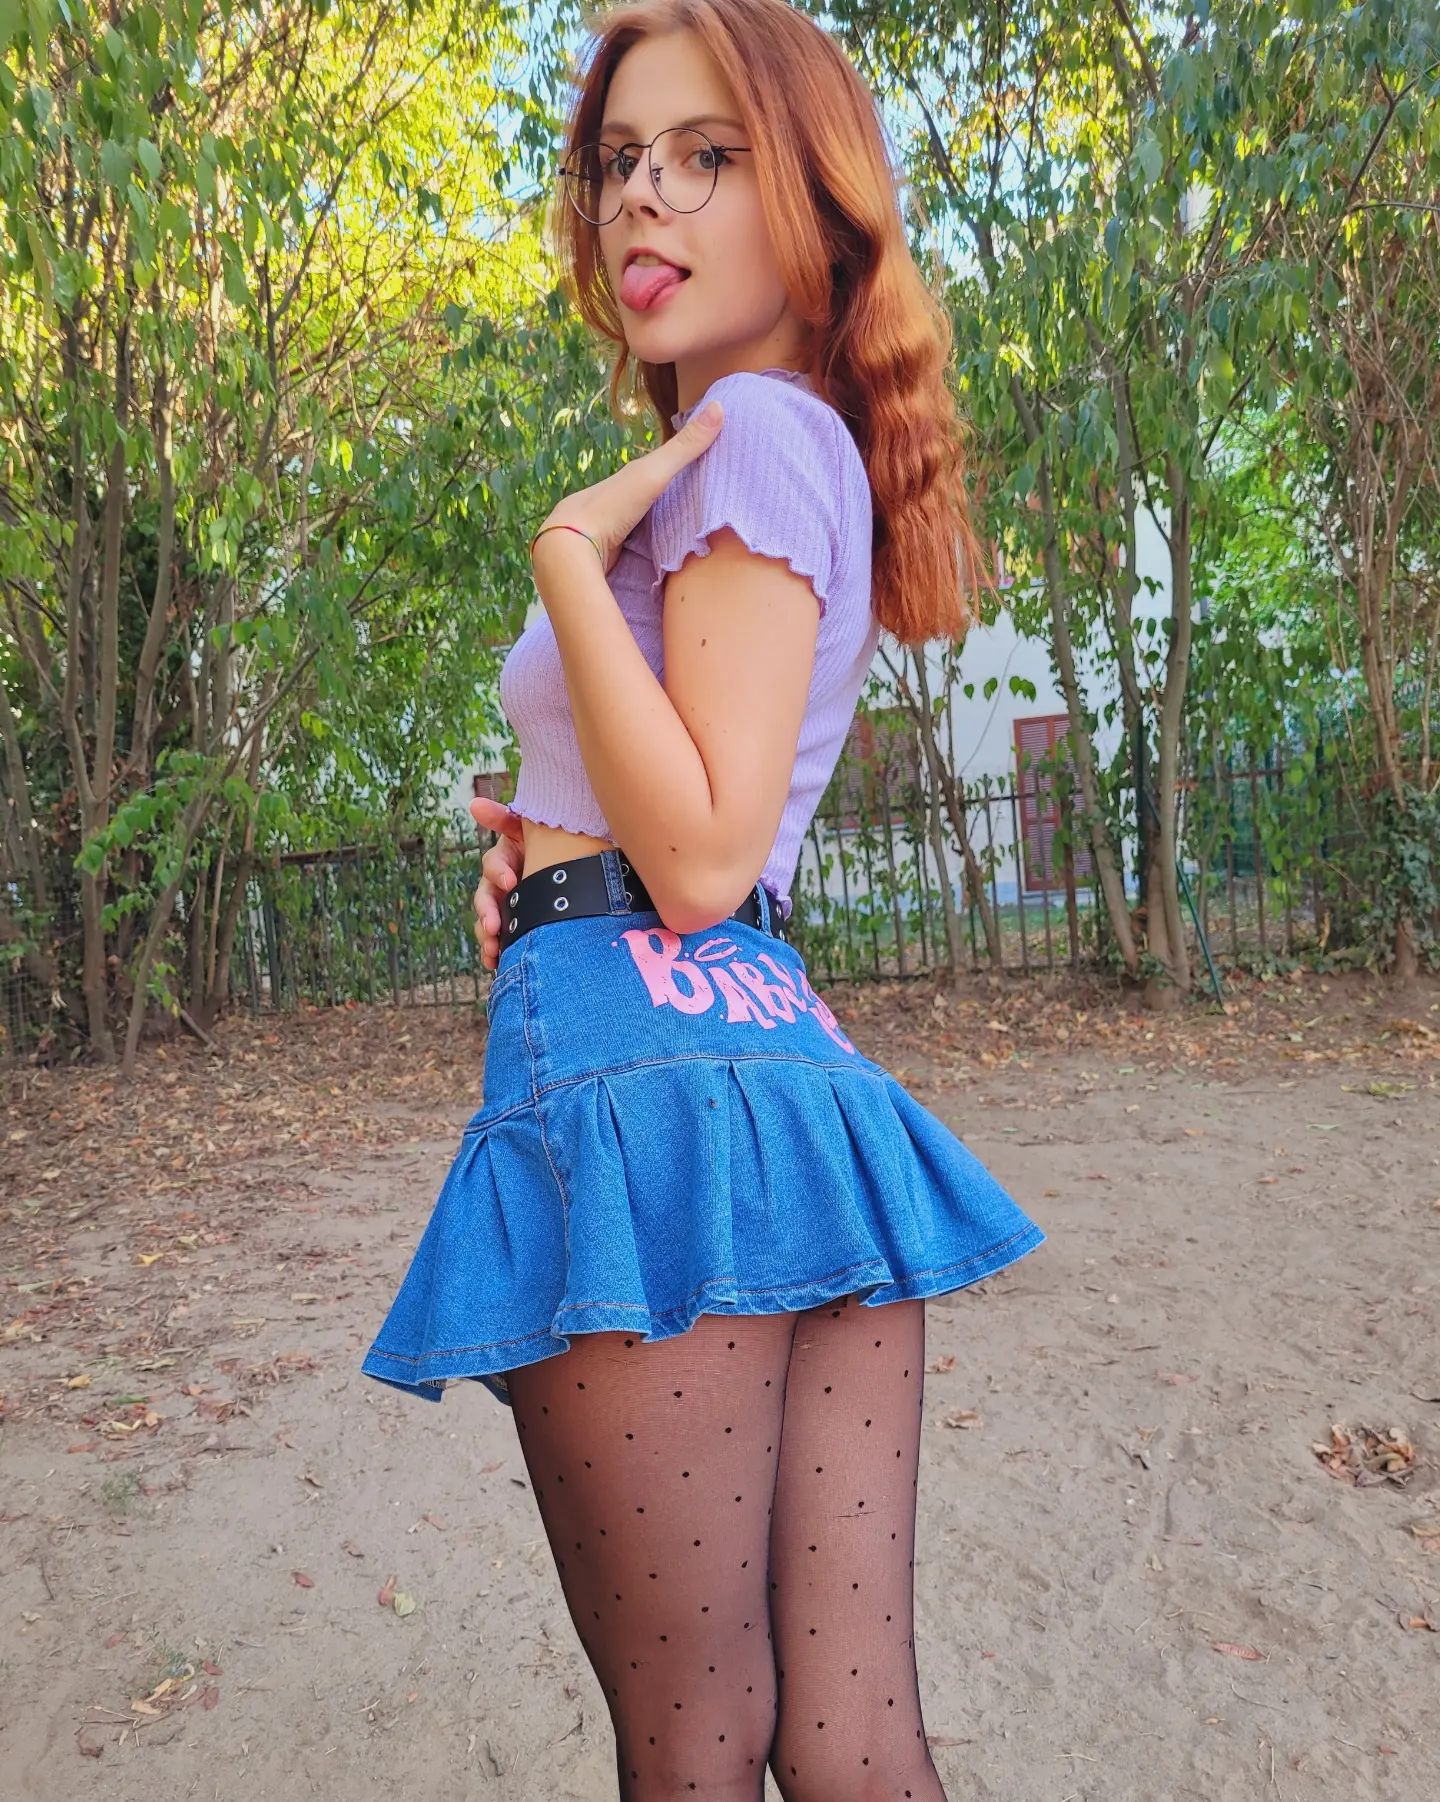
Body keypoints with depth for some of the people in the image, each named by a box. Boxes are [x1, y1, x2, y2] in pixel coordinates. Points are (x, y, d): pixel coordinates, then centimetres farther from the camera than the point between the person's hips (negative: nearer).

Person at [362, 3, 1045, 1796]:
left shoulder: (757, 427, -3)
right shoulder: (813, 453, 25)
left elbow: (701, 859, -15)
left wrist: (572, 551, -8)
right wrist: (548, 842, 13)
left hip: (643, 1055, -9)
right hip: (793, 1056, 9)